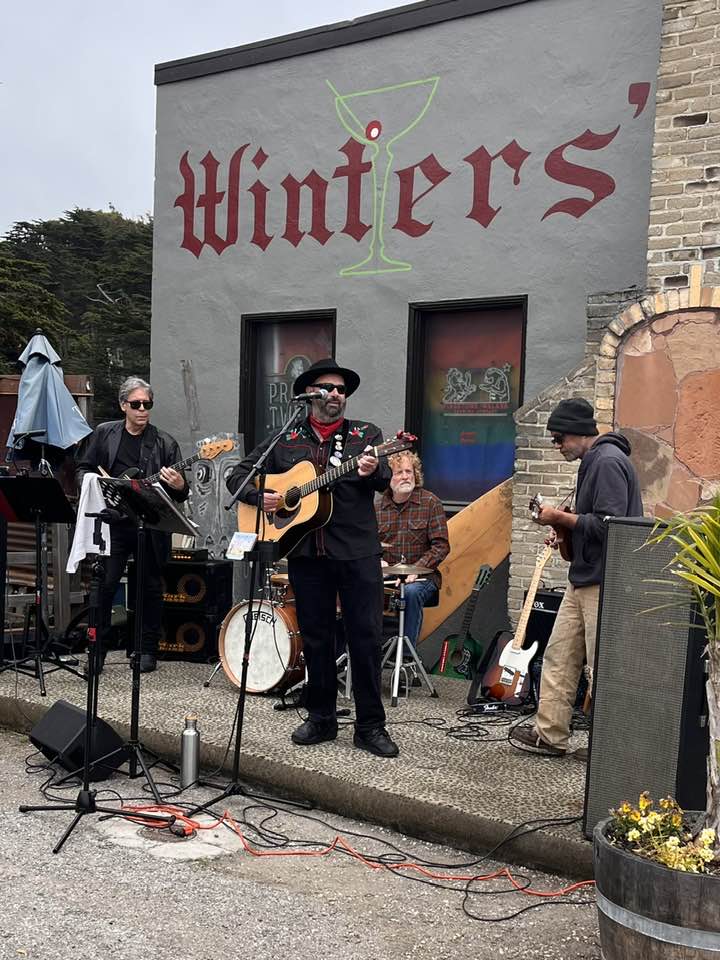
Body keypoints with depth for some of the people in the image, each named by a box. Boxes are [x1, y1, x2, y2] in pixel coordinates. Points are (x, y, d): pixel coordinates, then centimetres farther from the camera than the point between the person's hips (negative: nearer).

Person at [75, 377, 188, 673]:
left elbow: (180, 492, 2)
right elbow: (83, 469, 14)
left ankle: (148, 651, 19)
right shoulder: (103, 434, 8)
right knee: (103, 585, -1)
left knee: (151, 588, 6)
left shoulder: (163, 442, 3)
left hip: (150, 525, 0)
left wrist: (179, 486, -21)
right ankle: (97, 649, 12)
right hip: (112, 522, 1)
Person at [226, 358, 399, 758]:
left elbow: (384, 480, -9)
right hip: (305, 551, 2)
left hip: (357, 550, -2)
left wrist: (373, 471, -32)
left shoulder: (366, 435, 7)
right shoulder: (285, 440, 11)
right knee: (315, 638, 10)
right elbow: (238, 475, 12)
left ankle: (370, 725, 9)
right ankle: (321, 718, 23)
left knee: (367, 636, -1)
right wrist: (260, 496, -7)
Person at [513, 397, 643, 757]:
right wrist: (566, 528, 9)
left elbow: (608, 525, -23)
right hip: (583, 579, 10)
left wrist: (561, 517, -13)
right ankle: (550, 734, 17)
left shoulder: (608, 462, -15)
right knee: (559, 656, 11)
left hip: (604, 583, -10)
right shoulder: (593, 461, 16)